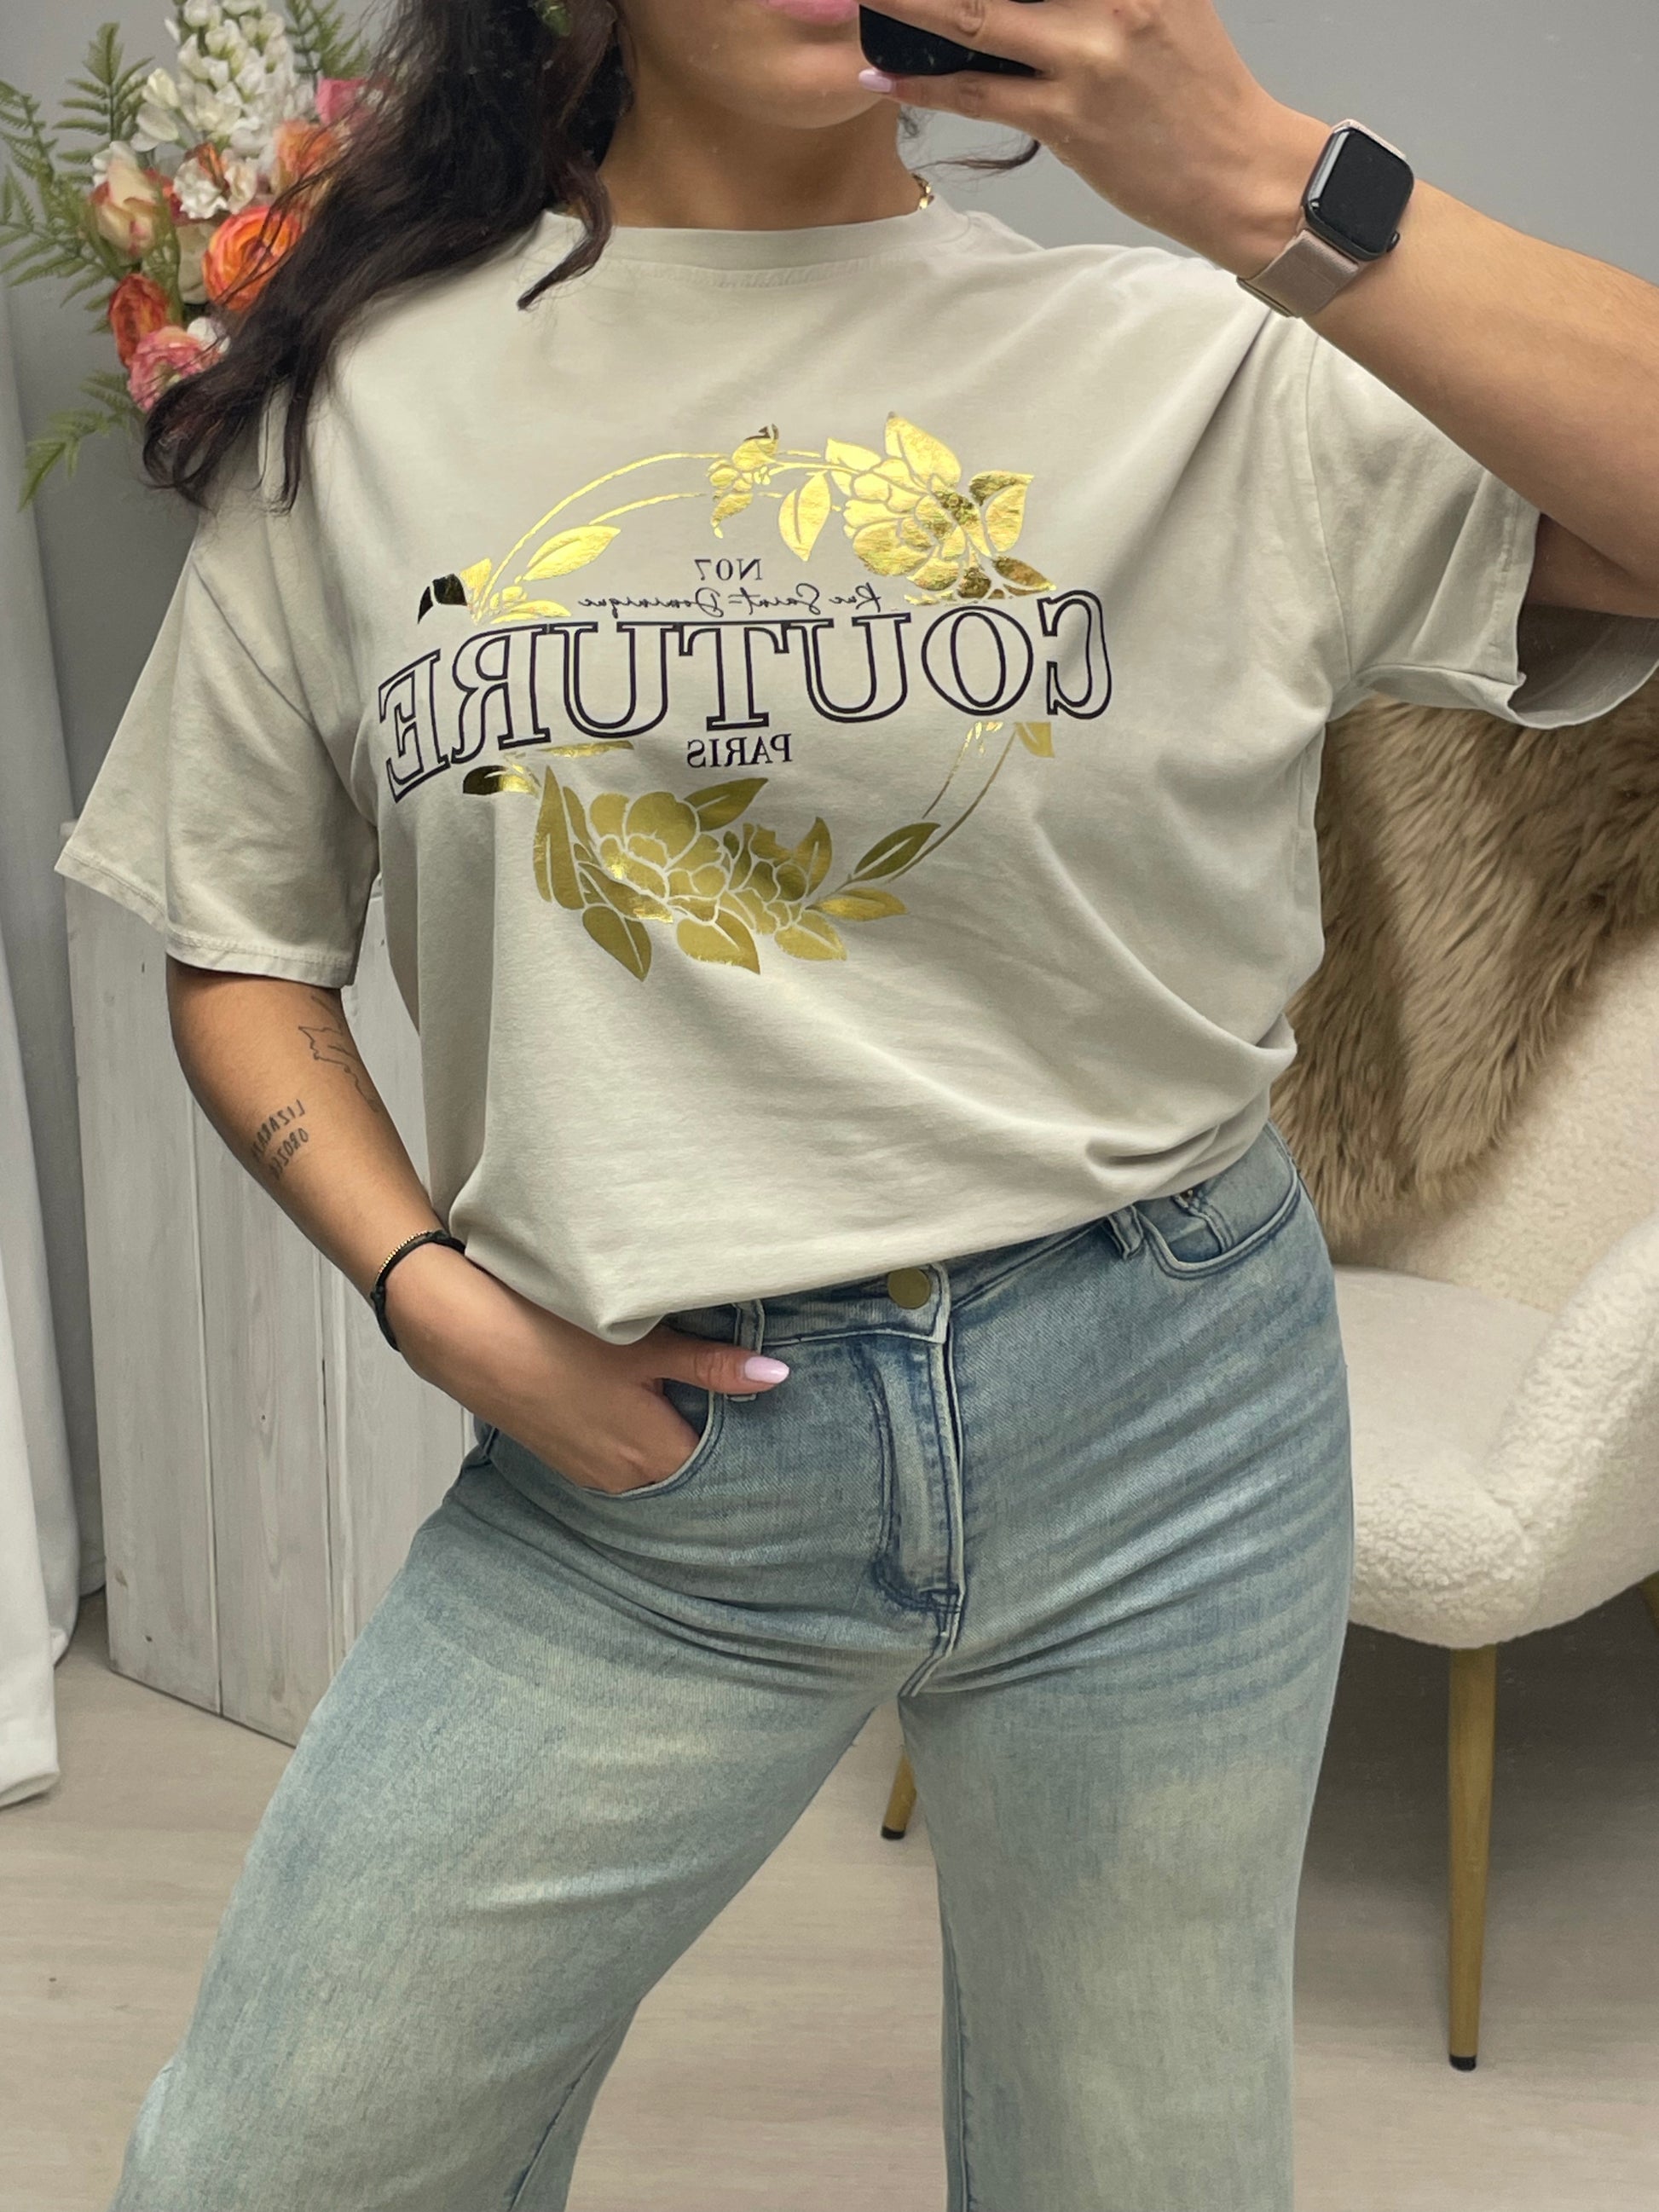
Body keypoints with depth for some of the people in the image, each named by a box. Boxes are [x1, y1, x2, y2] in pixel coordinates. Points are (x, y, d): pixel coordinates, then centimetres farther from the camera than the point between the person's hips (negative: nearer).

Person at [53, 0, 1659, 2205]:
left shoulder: (1195, 369, -3)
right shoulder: (367, 398, 2)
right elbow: (241, 950, 9)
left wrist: (1265, 185, -21)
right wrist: (440, 1304, -5)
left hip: (1158, 1430, 0)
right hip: (644, 1445, 1)